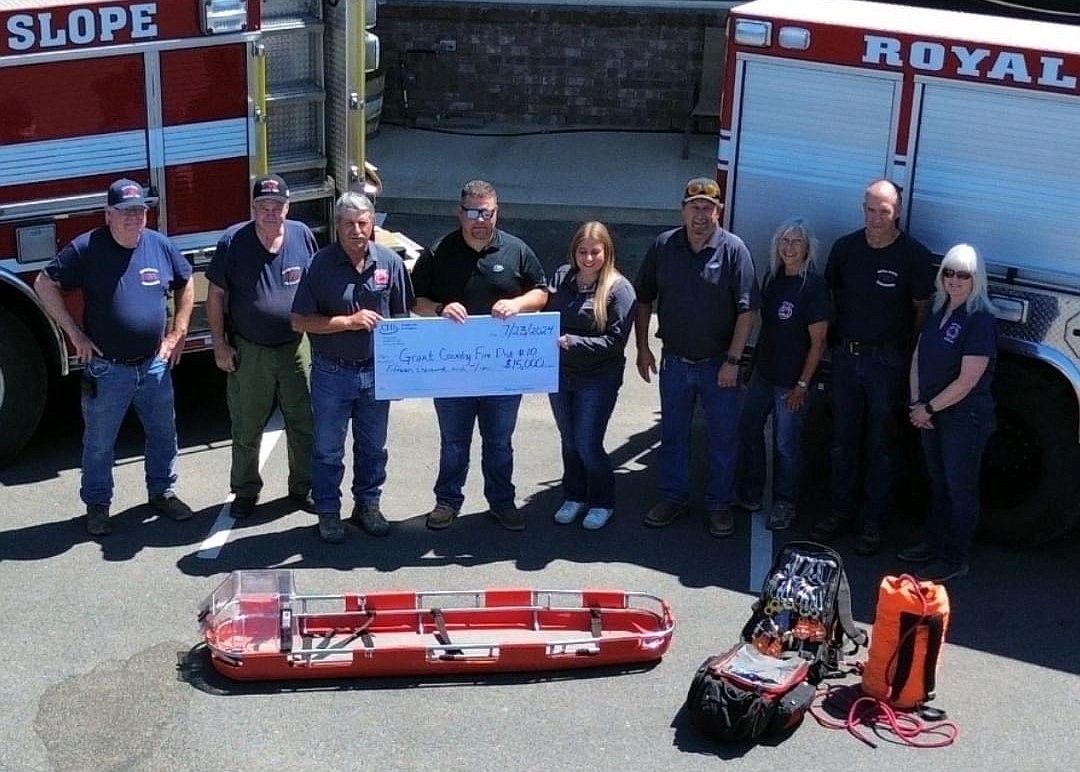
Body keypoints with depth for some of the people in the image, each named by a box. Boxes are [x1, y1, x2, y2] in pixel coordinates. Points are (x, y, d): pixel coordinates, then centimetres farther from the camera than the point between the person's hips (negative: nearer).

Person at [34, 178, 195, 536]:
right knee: (99, 443, 8)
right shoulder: (86, 248, -12)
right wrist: (75, 334, -9)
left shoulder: (160, 245, -1)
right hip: (106, 369, -3)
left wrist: (177, 334, 7)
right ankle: (97, 505, 23)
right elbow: (45, 284, -6)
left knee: (163, 434, 15)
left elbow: (185, 283, 14)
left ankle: (163, 492, 33)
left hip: (155, 365, 4)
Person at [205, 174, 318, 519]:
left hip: (296, 348, 2)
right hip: (248, 352, -2)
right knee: (247, 429, 10)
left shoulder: (302, 235, -2)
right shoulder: (233, 241, -8)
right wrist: (220, 344, -7)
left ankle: (303, 488, 26)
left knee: (303, 425, 10)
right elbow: (216, 295, -4)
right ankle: (245, 491, 26)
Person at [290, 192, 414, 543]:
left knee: (372, 446, 16)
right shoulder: (321, 264, -11)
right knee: (328, 449, 9)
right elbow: (300, 321, -10)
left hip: (376, 372, 2)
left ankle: (368, 504, 33)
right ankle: (328, 511, 23)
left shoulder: (390, 262, -3)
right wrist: (349, 322, -18)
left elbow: (402, 317, 6)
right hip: (331, 372, -2)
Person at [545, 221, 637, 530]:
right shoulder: (561, 277, 0)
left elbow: (616, 341, -17)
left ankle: (602, 503, 21)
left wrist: (572, 341, -24)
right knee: (568, 441, 16)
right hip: (560, 374, 4)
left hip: (598, 379, -4)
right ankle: (574, 497, 35)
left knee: (587, 445, -1)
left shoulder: (619, 289, -13)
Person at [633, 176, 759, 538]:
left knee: (723, 439, 8)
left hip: (718, 364, -3)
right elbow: (643, 299, 6)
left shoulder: (733, 250, -13)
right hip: (674, 361, 3)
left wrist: (732, 360, -16)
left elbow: (746, 311, -13)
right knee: (672, 434, 15)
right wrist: (643, 348, 2)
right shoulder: (664, 246, -3)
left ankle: (720, 505, 22)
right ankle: (673, 497, 31)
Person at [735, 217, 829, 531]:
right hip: (763, 372, 7)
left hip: (791, 381, -7)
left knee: (786, 445, 5)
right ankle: (749, 493, 32)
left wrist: (802, 385, -15)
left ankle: (784, 504, 22)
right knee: (748, 430, 15)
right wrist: (754, 362, 13)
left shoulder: (813, 286, -17)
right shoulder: (772, 277, 4)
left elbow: (817, 343, -15)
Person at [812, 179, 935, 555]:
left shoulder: (914, 255, -11)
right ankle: (840, 512, 26)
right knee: (843, 440, 13)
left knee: (881, 446, 5)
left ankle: (875, 523, 15)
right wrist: (840, 335, 6)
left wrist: (907, 352, -5)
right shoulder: (845, 247, 1)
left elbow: (922, 310, -4)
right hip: (846, 355, 4)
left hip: (887, 361, -4)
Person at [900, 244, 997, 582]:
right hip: (931, 414, 7)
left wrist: (928, 408, -13)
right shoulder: (939, 311, 6)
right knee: (938, 482, 20)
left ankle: (954, 560, 14)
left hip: (965, 417, -7)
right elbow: (918, 357, 10)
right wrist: (916, 403, -3)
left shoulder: (981, 320, -18)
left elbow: (966, 381, -20)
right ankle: (934, 543, 35)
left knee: (961, 488, 4)